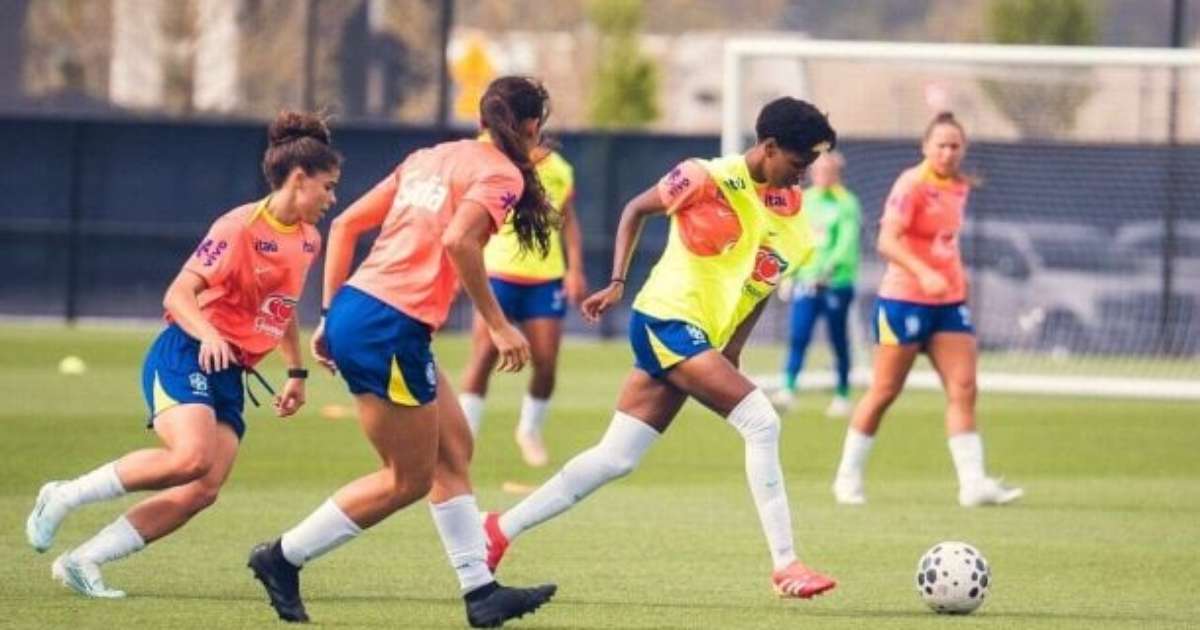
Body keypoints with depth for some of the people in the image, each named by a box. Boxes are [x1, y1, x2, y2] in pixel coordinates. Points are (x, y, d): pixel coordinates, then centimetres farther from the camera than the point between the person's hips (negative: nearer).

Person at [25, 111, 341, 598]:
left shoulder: (308, 241, 14)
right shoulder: (241, 227, -12)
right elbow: (179, 294, -17)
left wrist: (296, 372, 29)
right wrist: (207, 335, -34)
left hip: (231, 376, 8)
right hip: (185, 357, -8)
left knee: (202, 492, -10)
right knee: (191, 457, -32)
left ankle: (84, 561, -5)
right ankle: (63, 498, -13)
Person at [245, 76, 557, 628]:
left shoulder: (429, 158, 19)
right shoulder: (501, 174, -4)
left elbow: (345, 224, 16)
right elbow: (458, 240, -23)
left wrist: (330, 315, 18)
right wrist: (498, 325, -16)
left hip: (354, 308, 9)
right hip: (391, 329, -9)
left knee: (452, 452, 14)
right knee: (409, 480, 4)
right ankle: (283, 558, 7)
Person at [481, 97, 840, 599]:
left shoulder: (791, 214, 7)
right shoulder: (708, 178, -10)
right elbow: (635, 210, 2)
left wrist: (731, 355, 8)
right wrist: (617, 283, -4)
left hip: (704, 340, 7)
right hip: (667, 319, -7)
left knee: (615, 458, 8)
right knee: (761, 422, -19)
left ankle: (502, 529, 17)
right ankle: (785, 565, -18)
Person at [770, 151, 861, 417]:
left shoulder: (846, 204, -5)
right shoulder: (804, 201, 9)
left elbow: (847, 242, -15)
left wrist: (826, 270, -27)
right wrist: (787, 275, 12)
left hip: (837, 282, -3)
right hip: (806, 282, 3)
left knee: (838, 340, 5)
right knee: (798, 335, -10)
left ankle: (842, 395, 16)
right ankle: (788, 390, -14)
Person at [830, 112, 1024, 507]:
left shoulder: (959, 187, 9)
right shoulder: (912, 185, -14)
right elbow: (887, 241, -25)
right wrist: (923, 273, -37)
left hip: (949, 302, 7)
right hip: (905, 300, -7)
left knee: (963, 389, -5)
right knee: (885, 392, 1)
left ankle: (973, 482, -9)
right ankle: (848, 477, 14)